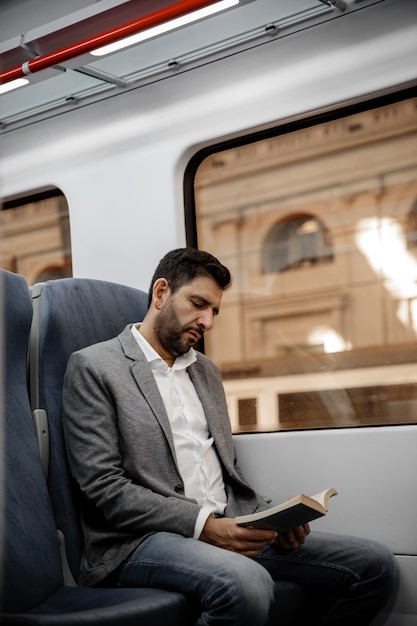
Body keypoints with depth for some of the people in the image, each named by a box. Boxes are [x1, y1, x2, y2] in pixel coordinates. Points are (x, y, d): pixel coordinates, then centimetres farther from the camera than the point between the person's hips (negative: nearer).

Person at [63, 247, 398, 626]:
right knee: (247, 585, -38)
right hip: (142, 539, -7)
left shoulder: (207, 371, 22)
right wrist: (203, 526, -18)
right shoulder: (94, 367, 0)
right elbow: (104, 486, -10)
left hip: (229, 527, 7)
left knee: (374, 564, -7)